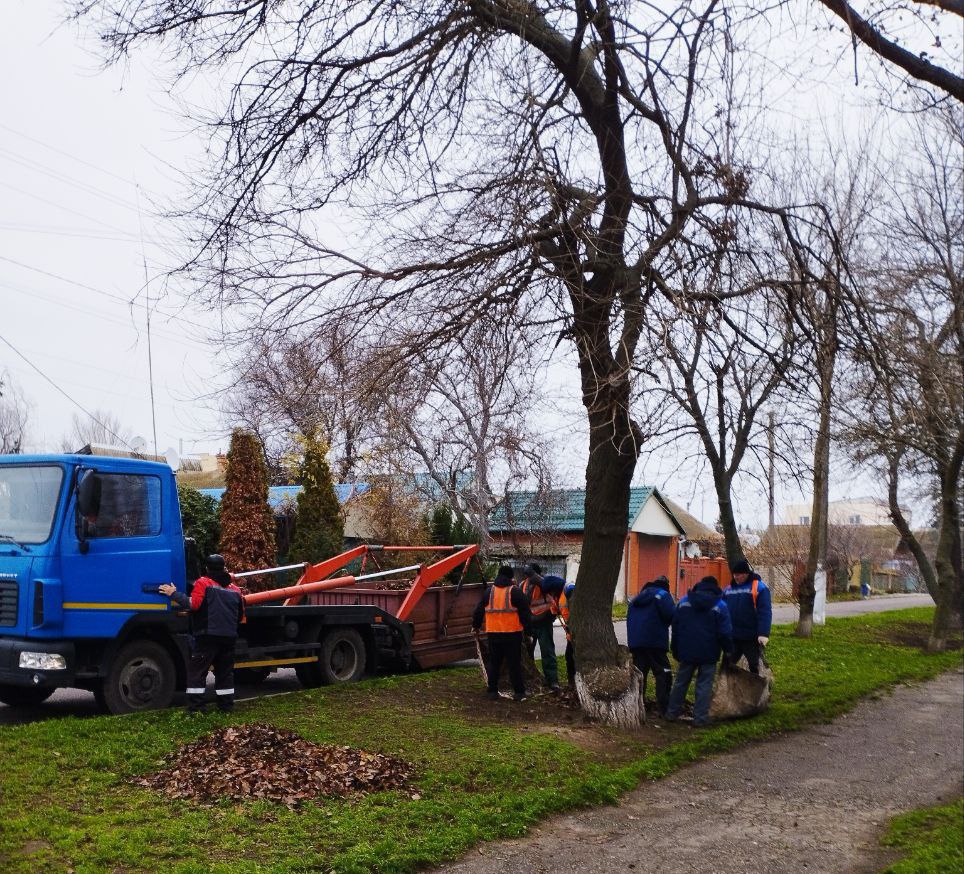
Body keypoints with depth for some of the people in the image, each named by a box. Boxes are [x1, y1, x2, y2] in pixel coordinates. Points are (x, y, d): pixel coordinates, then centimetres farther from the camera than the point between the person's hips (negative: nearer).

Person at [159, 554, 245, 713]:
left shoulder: (203, 583, -3)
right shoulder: (235, 589, 15)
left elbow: (193, 604, -15)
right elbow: (240, 616, 17)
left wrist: (174, 594, -7)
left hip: (207, 636, -5)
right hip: (229, 638, 5)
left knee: (196, 671, -1)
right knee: (225, 672, 14)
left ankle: (195, 708, -6)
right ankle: (227, 706, 15)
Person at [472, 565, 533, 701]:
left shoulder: (489, 591, 7)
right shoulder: (515, 592, -5)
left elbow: (479, 610, 14)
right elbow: (525, 612, -6)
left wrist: (476, 625, 27)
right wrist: (528, 628, 3)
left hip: (493, 633, 3)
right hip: (512, 633, -3)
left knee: (494, 663, 13)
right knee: (514, 663, 2)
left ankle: (493, 691, 13)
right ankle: (519, 692, 2)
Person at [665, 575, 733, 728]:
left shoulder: (684, 601, 5)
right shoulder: (720, 605, -5)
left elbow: (675, 627, 8)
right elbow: (725, 632, -8)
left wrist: (676, 651, 15)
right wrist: (729, 650, 7)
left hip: (686, 652, 3)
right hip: (709, 653, -3)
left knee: (681, 682, 15)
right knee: (704, 685, 3)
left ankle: (672, 713, 21)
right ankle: (700, 718, 1)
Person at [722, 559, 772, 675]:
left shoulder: (759, 588, -8)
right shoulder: (729, 589, 7)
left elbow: (765, 612, -15)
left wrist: (763, 633, -24)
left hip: (752, 638, -5)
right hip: (732, 637, 5)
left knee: (754, 666, 8)